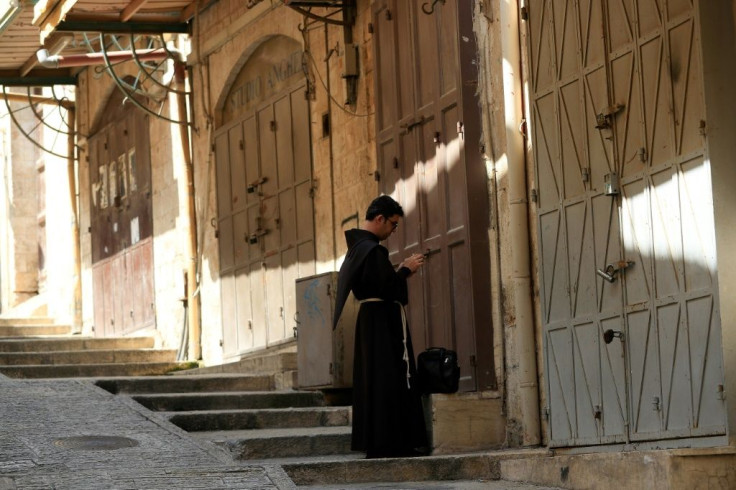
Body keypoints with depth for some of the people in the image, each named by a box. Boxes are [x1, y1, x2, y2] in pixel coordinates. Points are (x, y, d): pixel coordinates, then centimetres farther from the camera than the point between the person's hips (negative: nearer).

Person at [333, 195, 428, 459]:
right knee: (387, 380, -8)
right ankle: (388, 443, -7)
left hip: (370, 319, 10)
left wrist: (399, 270, 13)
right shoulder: (371, 249, -19)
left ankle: (372, 440, 17)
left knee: (374, 380, 13)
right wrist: (406, 270, -10)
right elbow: (385, 288, -23)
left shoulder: (358, 245, 13)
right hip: (383, 321, -10)